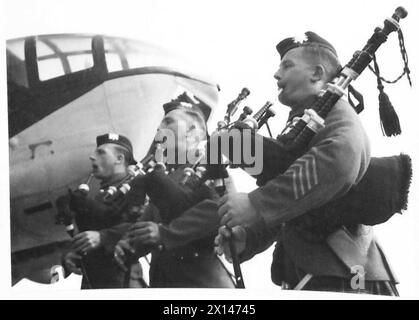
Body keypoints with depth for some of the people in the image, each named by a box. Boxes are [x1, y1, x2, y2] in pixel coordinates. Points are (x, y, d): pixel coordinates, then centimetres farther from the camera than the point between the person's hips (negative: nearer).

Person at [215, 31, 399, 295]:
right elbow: (281, 209, 15)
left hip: (343, 277, -8)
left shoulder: (336, 112, -9)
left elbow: (341, 160, -33)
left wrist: (256, 203, -31)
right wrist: (247, 236, -4)